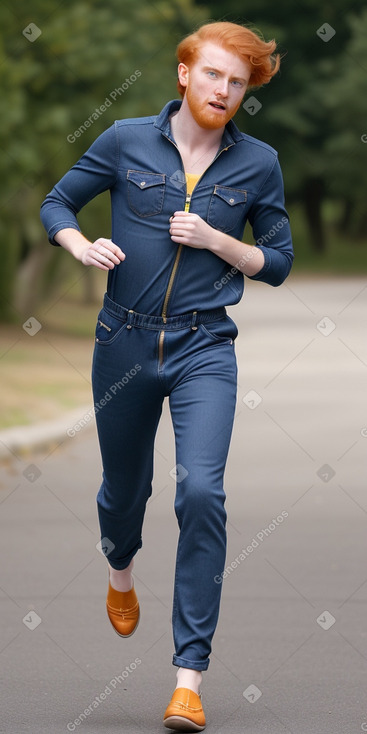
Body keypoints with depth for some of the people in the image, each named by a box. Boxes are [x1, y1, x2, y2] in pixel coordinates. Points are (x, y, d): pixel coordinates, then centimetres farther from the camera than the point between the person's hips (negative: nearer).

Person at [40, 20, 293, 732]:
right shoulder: (126, 140, -1)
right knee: (125, 485, 17)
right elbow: (56, 204, 9)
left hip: (204, 349, -1)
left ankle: (190, 674, -16)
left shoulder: (258, 164, 1)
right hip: (124, 343, 1)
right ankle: (121, 570, 55)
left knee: (202, 491, -18)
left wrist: (216, 240, -10)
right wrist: (82, 245, -13)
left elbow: (278, 262, 7)